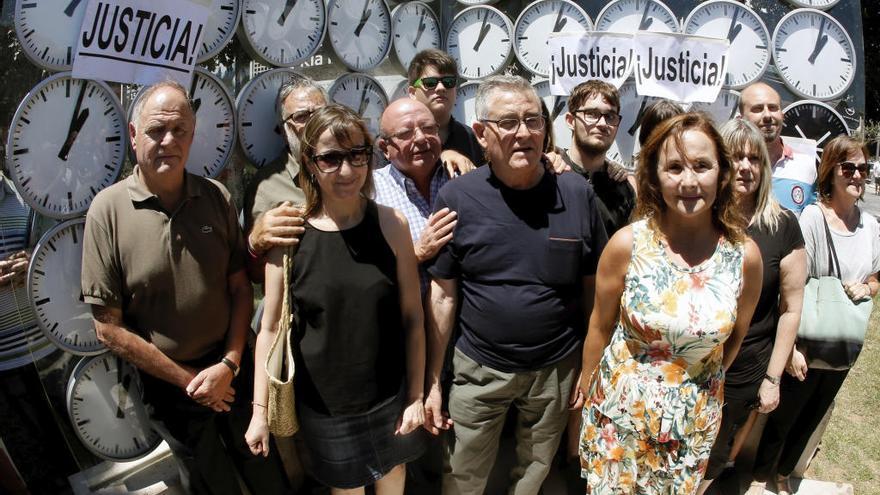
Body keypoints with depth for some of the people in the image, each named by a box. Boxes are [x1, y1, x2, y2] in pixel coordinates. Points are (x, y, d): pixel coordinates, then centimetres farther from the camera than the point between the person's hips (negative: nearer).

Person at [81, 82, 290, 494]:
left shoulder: (216, 198, -8)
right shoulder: (108, 210, -16)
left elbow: (240, 288, -1)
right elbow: (109, 328, -14)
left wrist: (229, 364, -13)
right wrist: (188, 380, -12)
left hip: (231, 368, 2)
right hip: (167, 384, -1)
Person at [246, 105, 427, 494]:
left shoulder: (391, 225, -10)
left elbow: (412, 317, -5)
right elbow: (270, 328, -6)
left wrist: (416, 395, -4)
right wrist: (260, 410, -3)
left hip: (389, 396, 1)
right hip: (323, 403, -1)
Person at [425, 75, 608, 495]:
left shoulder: (577, 195, -8)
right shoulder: (456, 198, -11)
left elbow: (593, 286, 1)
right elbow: (443, 295, -6)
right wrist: (432, 380, -3)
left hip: (557, 369, 1)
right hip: (479, 369, -1)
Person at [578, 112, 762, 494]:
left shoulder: (745, 255, -12)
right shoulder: (627, 244, -17)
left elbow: (735, 338, 4)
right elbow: (601, 326, -4)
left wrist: (699, 386, 13)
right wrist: (587, 386, 7)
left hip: (694, 423, 1)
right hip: (621, 411, -1)